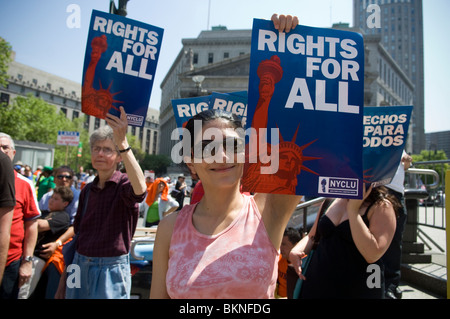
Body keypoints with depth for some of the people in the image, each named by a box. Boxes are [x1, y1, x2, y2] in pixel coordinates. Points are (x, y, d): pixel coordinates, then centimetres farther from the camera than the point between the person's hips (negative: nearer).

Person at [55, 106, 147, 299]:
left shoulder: (123, 184, -12)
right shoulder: (87, 190, 6)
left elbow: (140, 190, -38)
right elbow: (77, 234, 12)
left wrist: (122, 142, -42)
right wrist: (63, 278, 13)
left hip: (111, 269, -5)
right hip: (79, 266, 6)